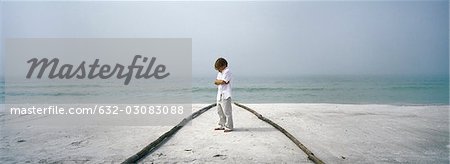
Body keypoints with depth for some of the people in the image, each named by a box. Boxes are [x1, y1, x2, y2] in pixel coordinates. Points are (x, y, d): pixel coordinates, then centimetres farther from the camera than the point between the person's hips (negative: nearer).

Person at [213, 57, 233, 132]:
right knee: (220, 111, 15)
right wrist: (221, 82, -8)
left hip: (225, 95, -9)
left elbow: (223, 81, -20)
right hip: (219, 95, 10)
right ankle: (222, 125, 25)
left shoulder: (227, 72, -12)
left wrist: (217, 81, -1)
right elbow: (215, 82, 11)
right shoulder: (220, 72, 17)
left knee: (227, 112, -6)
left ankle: (229, 127, 1)